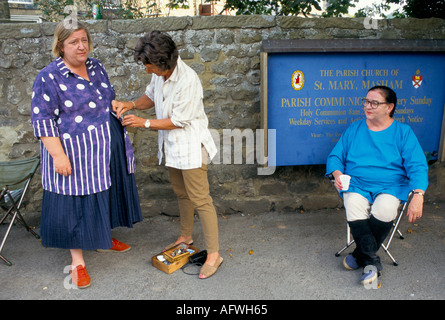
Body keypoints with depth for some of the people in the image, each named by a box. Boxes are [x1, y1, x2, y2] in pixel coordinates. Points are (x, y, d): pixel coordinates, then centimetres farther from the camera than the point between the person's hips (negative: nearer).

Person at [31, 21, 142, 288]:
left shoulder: (96, 67, 7)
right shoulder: (49, 77, -13)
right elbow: (42, 120, -15)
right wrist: (58, 155, -20)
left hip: (107, 150, 7)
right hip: (75, 153, -6)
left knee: (105, 194, 18)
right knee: (76, 201, 2)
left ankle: (103, 238, 41)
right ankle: (77, 261, 16)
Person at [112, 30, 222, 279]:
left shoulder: (187, 81, -26)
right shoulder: (160, 74, 0)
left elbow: (178, 121, -22)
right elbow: (151, 97, 17)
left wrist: (144, 123, -18)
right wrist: (132, 105, -2)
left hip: (190, 145, -9)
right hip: (172, 144, 9)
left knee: (200, 198, -5)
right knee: (181, 193, 22)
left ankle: (214, 254, 5)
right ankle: (186, 236, 42)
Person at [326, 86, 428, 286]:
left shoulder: (403, 132, 6)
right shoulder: (354, 129, 13)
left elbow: (418, 166, -3)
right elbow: (335, 156, 13)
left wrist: (418, 196, -19)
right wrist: (338, 174, -10)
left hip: (391, 186, -1)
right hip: (357, 185, 2)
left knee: (384, 210, -33)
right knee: (354, 209, -31)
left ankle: (360, 255, -8)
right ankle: (372, 262, -16)